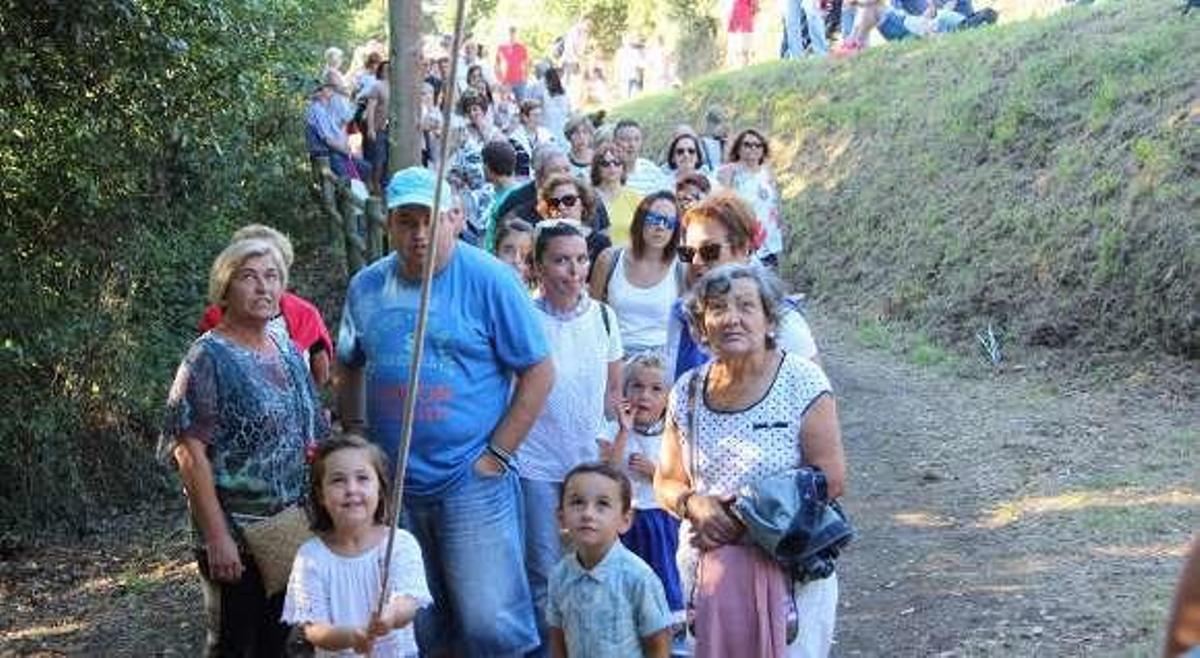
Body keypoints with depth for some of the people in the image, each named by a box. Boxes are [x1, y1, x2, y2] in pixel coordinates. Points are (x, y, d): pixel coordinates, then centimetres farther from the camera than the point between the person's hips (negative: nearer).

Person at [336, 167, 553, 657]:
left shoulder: (488, 280, -9)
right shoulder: (367, 287, 6)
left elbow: (539, 372, -8)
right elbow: (348, 368, 21)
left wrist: (497, 455, -11)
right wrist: (355, 436, 8)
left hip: (472, 482, -5)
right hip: (392, 484, 5)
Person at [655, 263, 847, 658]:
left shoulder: (802, 382, -6)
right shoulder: (688, 392, 6)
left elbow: (831, 480, -9)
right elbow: (666, 483, 12)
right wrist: (693, 504, -11)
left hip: (790, 569, -3)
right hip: (705, 566, 4)